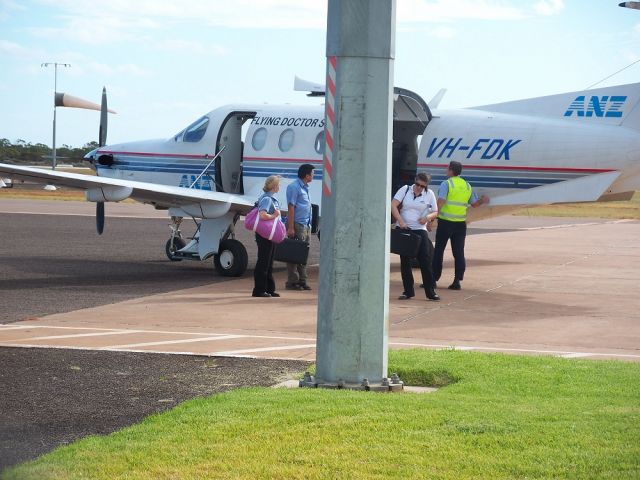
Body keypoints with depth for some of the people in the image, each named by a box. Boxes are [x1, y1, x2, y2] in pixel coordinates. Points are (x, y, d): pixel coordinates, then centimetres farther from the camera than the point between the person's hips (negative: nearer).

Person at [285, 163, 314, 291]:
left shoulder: (305, 188, 18)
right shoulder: (294, 187, -10)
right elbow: (291, 207, -15)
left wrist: (309, 225, 18)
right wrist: (290, 227, -20)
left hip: (306, 226, 9)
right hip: (297, 224, -9)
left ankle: (302, 281, 15)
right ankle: (292, 282, -5)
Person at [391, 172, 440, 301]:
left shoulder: (429, 194, 2)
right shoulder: (405, 190, 0)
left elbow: (435, 212, 9)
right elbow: (393, 205, -8)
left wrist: (428, 217, -14)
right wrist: (401, 221, -20)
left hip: (420, 230, -1)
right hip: (403, 228, 1)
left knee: (425, 261, -7)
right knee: (405, 261, 4)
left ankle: (430, 292, -2)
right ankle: (408, 291, 12)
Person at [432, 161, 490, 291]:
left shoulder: (446, 184, -8)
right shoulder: (467, 186, 9)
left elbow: (440, 202, -20)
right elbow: (474, 204, 13)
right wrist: (482, 201, 33)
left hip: (445, 222, -5)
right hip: (461, 224, 5)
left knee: (438, 251, 4)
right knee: (459, 253, 7)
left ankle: (433, 279, 7)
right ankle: (457, 281, 2)